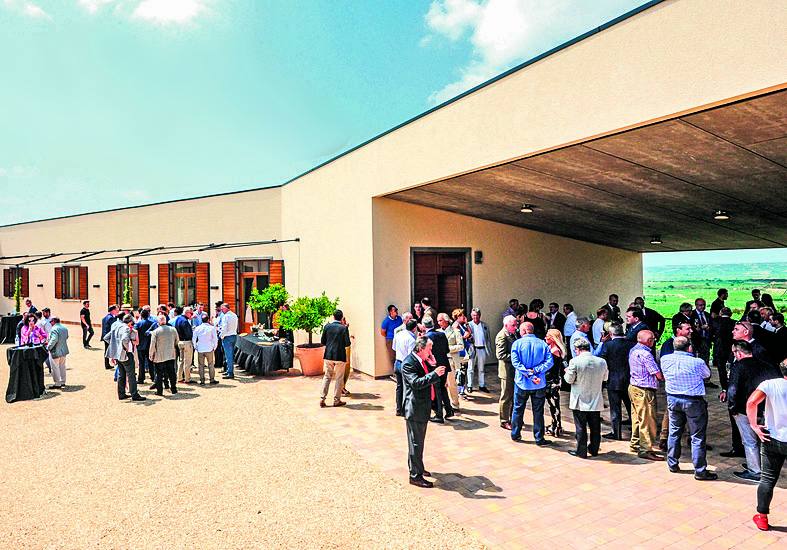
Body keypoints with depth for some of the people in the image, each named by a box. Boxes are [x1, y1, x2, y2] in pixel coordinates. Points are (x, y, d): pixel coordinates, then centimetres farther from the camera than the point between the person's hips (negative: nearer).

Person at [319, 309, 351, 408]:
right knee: (339, 378, 8)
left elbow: (322, 342, 3)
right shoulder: (344, 328, -10)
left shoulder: (327, 326, -1)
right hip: (340, 356, -3)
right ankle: (337, 400, 12)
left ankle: (322, 399, 11)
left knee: (327, 376, 14)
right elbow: (347, 343, -11)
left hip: (328, 355, 3)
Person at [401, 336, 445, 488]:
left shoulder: (424, 360, 9)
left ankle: (417, 467, 37)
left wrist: (433, 366, -1)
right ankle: (415, 475, 9)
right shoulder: (408, 363, -19)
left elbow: (431, 380, 15)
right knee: (416, 442, -1)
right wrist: (434, 374, -32)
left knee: (418, 440, 22)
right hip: (415, 409, -9)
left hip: (423, 407, 10)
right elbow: (416, 383, -30)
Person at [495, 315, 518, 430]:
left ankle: (512, 418, 29)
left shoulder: (512, 334, 11)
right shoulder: (502, 336, -17)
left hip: (514, 370, 9)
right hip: (507, 371, -9)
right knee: (506, 397, 2)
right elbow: (501, 355, -23)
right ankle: (504, 421, 13)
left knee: (514, 396, 17)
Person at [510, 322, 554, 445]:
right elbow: (549, 362, -10)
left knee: (518, 409, 15)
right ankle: (539, 439, 15)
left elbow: (515, 362, -17)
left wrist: (528, 373, -19)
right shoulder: (542, 344, -2)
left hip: (521, 383, -1)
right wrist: (535, 371, -14)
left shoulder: (517, 343, -7)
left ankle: (515, 434, 25)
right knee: (538, 412, 9)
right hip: (539, 384, 1)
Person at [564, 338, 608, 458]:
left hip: (580, 402, -4)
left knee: (581, 428, 7)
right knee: (595, 427, 16)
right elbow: (605, 378, 10)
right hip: (596, 401, 4)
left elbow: (569, 380, -11)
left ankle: (581, 451, 15)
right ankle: (594, 449, 28)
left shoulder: (575, 362, -18)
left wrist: (567, 372, 8)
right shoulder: (602, 362, -5)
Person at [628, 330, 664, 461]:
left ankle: (636, 444, 28)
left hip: (633, 387, 10)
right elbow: (659, 375, -19)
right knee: (647, 421, -1)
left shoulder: (633, 350, 8)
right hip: (644, 391, -10)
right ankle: (645, 450, 6)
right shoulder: (645, 354, -21)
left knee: (637, 418, 18)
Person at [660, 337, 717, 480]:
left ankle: (672, 464, 27)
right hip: (693, 401, -4)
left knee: (674, 432, 17)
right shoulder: (697, 362, -18)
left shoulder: (665, 360, -8)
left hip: (672, 399, 4)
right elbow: (707, 374, 3)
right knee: (697, 437, 6)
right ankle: (700, 471, 12)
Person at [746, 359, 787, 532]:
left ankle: (762, 517, 16)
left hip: (773, 439, 0)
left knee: (768, 479, 10)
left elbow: (751, 402, -25)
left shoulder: (770, 384, -11)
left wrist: (754, 425, -14)